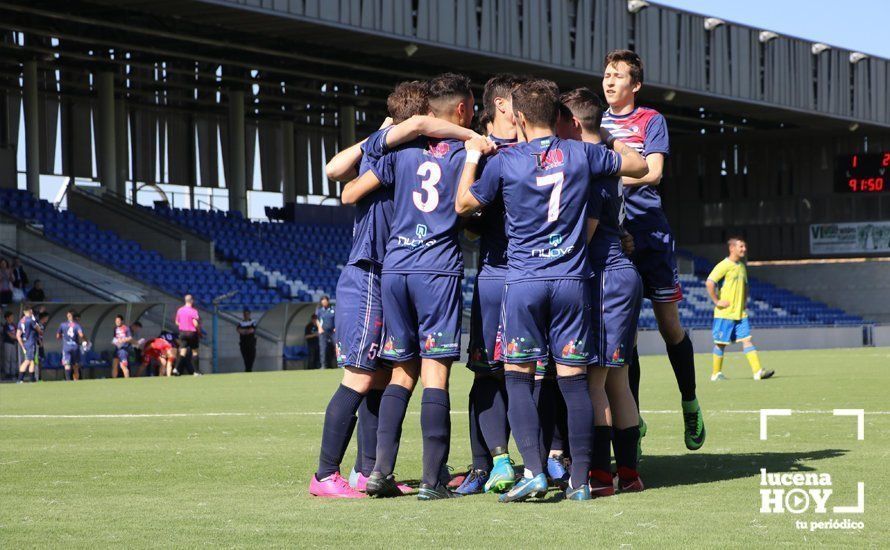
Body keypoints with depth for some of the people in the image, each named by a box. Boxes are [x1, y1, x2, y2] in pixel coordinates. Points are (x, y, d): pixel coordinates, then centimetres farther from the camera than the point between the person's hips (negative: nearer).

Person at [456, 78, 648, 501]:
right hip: (571, 280, 2)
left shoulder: (504, 161, -3)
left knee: (518, 376, 4)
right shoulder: (581, 154, 3)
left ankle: (534, 470, -10)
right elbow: (639, 167, 15)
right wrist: (615, 141, 31)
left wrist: (472, 156, 20)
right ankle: (580, 478, 3)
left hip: (523, 281, -2)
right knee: (573, 378, 3)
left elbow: (464, 205, 9)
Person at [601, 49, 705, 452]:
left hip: (650, 233, -3)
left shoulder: (650, 121, 2)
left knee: (669, 324, 0)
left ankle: (690, 406, 17)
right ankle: (632, 422, 4)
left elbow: (653, 172, -11)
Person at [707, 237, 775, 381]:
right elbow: (709, 283, -22)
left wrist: (745, 302, 19)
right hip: (725, 313, -7)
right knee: (721, 343, 1)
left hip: (740, 313, 7)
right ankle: (716, 373, 12)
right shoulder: (724, 266, -12)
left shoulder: (742, 267, 13)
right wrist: (717, 301, -19)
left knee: (747, 340, -1)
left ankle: (758, 371, -7)